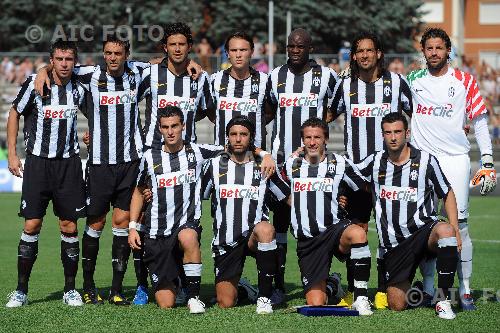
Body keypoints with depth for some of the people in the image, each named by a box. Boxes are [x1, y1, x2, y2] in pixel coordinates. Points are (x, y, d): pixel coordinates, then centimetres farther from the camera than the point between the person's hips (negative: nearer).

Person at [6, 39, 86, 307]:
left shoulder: (79, 89, 1)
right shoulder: (34, 84, -6)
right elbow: (14, 114, 5)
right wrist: (11, 154, 2)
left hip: (68, 163, 2)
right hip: (37, 162, -2)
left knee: (69, 228, 1)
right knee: (32, 225, -5)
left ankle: (70, 290, 12)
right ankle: (21, 290, 3)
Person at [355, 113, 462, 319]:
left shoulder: (425, 160, 0)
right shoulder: (375, 163, 6)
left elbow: (447, 194, 6)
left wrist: (455, 230, -5)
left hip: (423, 230, -2)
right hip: (394, 243, 2)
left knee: (445, 231, -40)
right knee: (397, 306, -5)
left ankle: (443, 299, -27)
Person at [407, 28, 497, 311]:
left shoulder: (465, 82, 3)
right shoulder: (414, 80, 9)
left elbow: (480, 123, 4)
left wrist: (488, 163, -2)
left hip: (455, 159, -2)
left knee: (459, 223, -7)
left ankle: (466, 291, -3)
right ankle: (428, 290, 9)